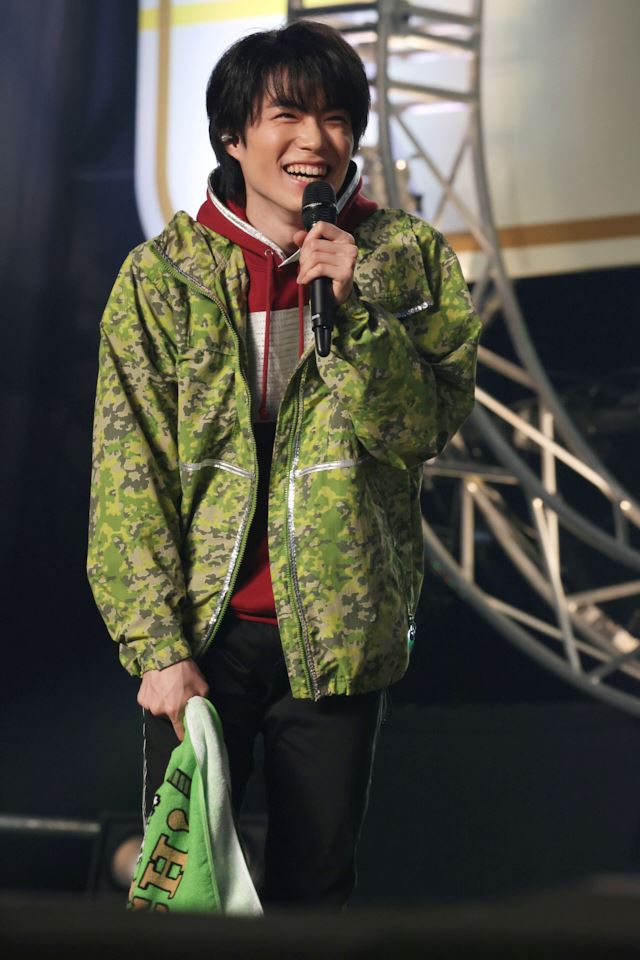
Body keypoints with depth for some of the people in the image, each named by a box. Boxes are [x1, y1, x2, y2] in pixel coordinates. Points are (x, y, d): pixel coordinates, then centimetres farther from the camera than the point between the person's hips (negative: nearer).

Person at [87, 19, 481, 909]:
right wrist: (158, 648, -9)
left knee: (317, 883, 9)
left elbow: (430, 425, -7)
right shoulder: (161, 274, -3)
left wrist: (354, 306, -20)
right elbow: (129, 476, -4)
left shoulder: (408, 259, 1)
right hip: (202, 629, -1)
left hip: (338, 633, 1)